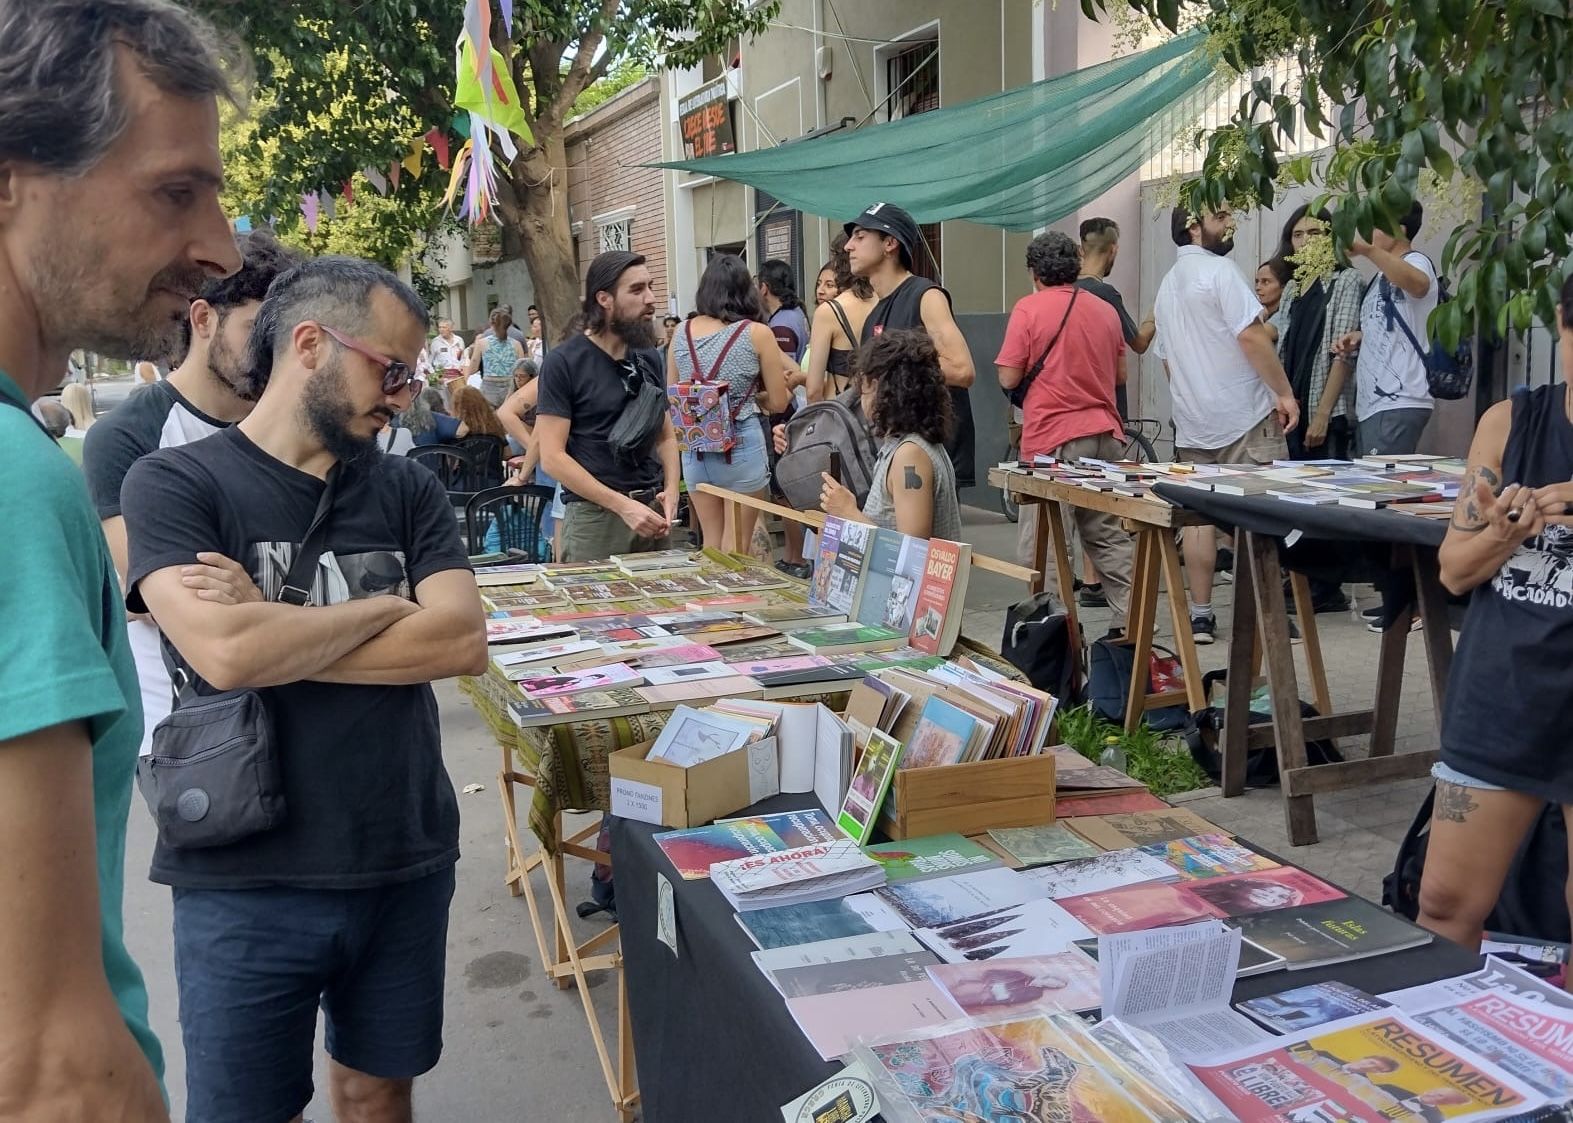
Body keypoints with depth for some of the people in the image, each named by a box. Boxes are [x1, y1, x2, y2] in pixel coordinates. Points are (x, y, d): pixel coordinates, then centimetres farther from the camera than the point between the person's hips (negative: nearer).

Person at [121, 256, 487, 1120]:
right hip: (246, 882, -3)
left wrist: (273, 631, -16)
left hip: (407, 862, 4)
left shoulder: (408, 490, 4)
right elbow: (223, 653, -23)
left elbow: (463, 640, -10)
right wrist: (387, 606, -10)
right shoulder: (174, 482, -7)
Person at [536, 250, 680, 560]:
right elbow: (553, 457, -12)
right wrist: (622, 505, -18)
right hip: (595, 515, -5)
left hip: (653, 510, 5)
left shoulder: (649, 357, 9)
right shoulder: (563, 362, -8)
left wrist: (671, 491, -3)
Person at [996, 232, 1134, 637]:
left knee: (1042, 543, 1)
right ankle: (1131, 621, 13)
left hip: (1053, 440, -6)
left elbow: (1009, 378, -7)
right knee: (1108, 534, 14)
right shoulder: (1105, 310, 10)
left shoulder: (1029, 309, -7)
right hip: (1105, 434, 6)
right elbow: (1120, 375, 18)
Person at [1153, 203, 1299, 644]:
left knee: (1199, 515, 7)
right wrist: (1284, 392, -12)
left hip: (1193, 423, 7)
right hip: (1245, 414, -7)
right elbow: (1251, 336, -17)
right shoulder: (1219, 270, -9)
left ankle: (1201, 615, 9)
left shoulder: (1168, 285, 17)